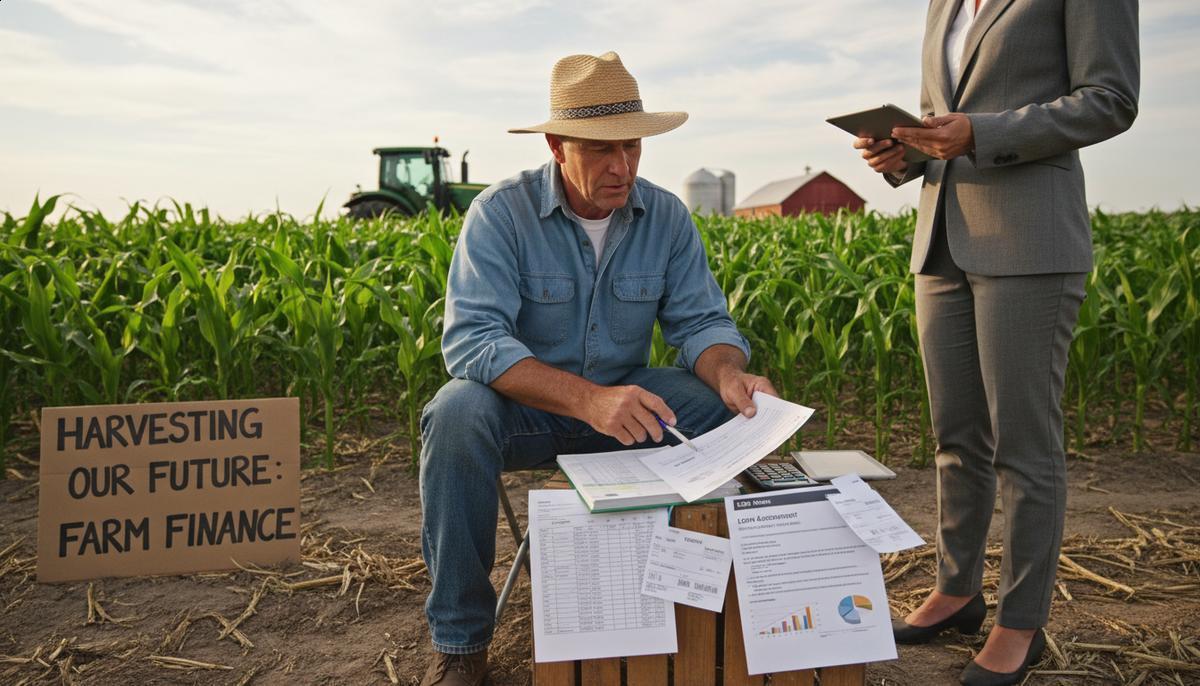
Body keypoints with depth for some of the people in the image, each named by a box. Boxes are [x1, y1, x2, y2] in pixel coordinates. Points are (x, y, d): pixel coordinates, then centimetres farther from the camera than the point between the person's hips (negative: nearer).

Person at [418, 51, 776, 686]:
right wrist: (587, 399, -41)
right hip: (521, 404, -3)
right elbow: (471, 339, -27)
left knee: (722, 406, -21)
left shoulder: (667, 216, -3)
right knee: (457, 412, -35)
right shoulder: (500, 213, -16)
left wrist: (730, 375, -30)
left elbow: (701, 321, -4)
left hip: (625, 400, 3)